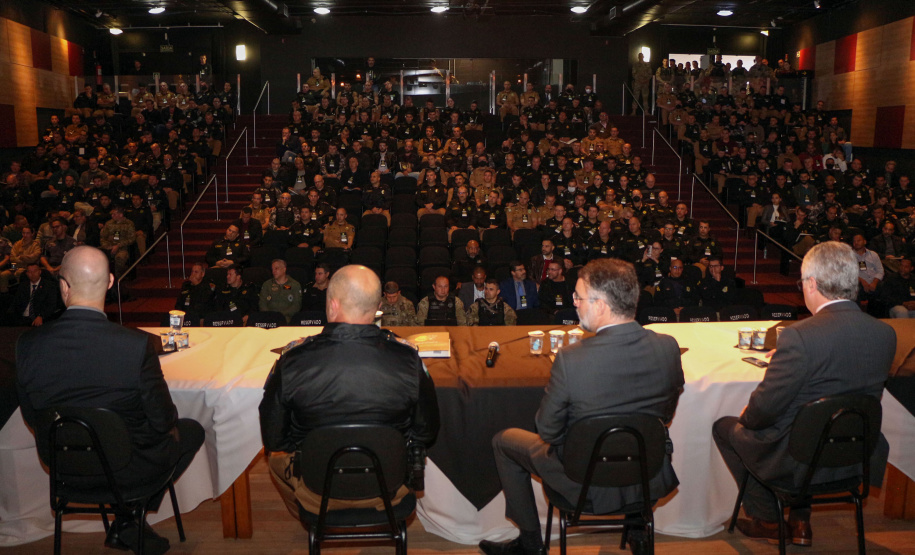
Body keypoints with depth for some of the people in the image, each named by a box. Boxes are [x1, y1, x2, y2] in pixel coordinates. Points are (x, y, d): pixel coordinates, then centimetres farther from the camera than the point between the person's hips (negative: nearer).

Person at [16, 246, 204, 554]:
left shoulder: (28, 345, -16)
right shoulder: (137, 345, -29)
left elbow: (32, 418, -2)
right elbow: (163, 420, -18)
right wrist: (169, 423, 6)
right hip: (127, 469, -5)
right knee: (192, 430, 23)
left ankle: (127, 527, 26)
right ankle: (128, 523, 21)